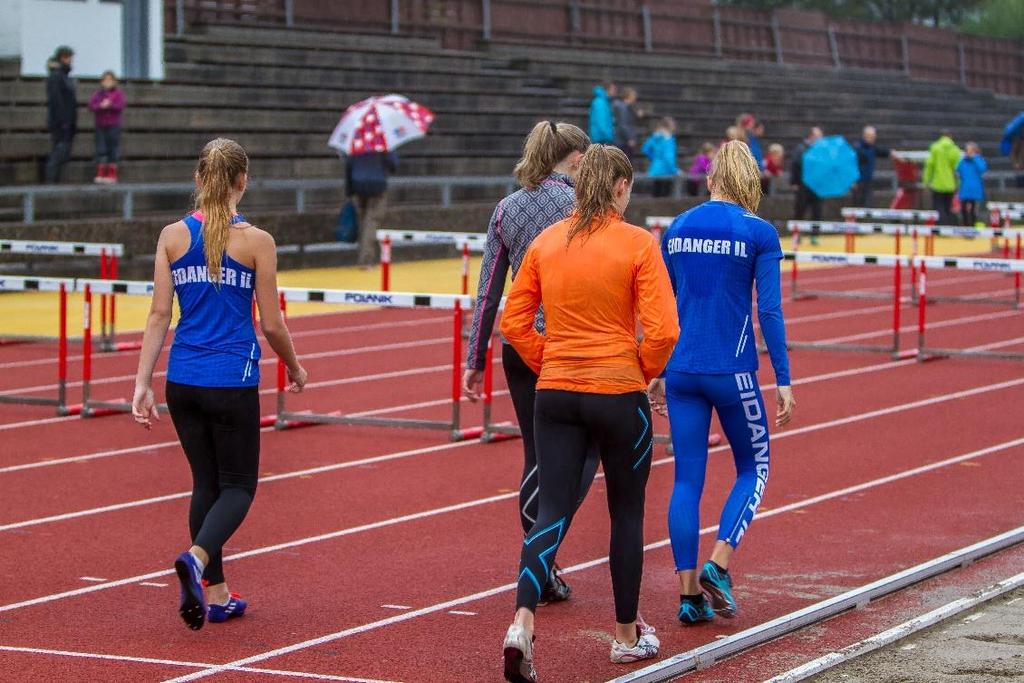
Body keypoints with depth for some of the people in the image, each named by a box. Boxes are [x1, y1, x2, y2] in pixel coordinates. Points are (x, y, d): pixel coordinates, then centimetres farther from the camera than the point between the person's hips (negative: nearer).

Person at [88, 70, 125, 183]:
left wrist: (109, 105, -23)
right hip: (100, 125, 3)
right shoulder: (98, 94, 10)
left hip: (113, 126, -2)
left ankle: (112, 174, 4)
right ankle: (100, 174, 4)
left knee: (113, 150, -1)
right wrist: (101, 106, -20)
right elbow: (91, 106, -3)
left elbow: (120, 106, -10)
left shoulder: (118, 93, 3)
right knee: (100, 150, 2)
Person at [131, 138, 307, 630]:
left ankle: (215, 594, 19)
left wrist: (142, 383, 3)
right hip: (232, 382, -4)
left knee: (206, 482, 17)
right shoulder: (256, 241, -8)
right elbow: (271, 324, -3)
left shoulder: (172, 236, 1)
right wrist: (295, 369, 14)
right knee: (238, 484, 7)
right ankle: (196, 557, -21)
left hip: (183, 381, 4)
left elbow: (159, 316, 0)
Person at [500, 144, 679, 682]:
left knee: (553, 511, 2)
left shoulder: (546, 243, 3)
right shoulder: (638, 244, -9)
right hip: (619, 395, -3)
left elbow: (514, 322, 4)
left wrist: (549, 363, 12)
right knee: (626, 512, 14)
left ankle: (522, 621, -19)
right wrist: (643, 372, 2)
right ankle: (627, 636, 24)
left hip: (555, 393, 3)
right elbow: (662, 330, -15)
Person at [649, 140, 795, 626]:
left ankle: (689, 593, 5)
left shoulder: (677, 229, 7)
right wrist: (783, 381, -5)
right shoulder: (759, 233, -6)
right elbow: (769, 311, -9)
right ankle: (718, 565, -3)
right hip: (732, 370, -4)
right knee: (753, 468, 14)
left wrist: (656, 374, 18)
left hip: (681, 369, 4)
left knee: (687, 480, 7)